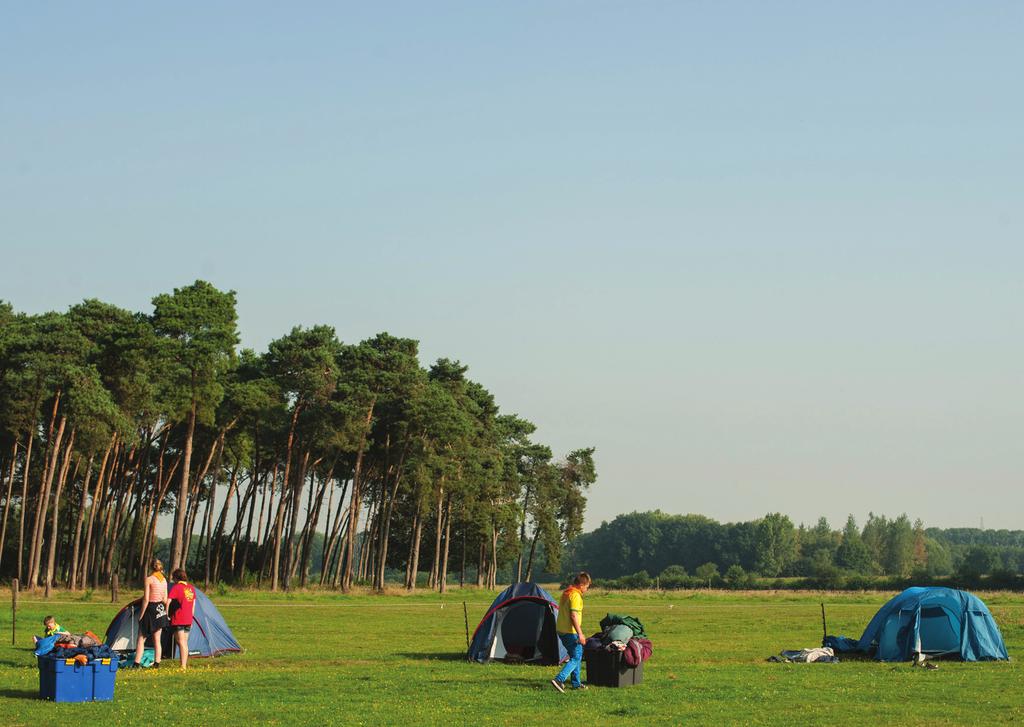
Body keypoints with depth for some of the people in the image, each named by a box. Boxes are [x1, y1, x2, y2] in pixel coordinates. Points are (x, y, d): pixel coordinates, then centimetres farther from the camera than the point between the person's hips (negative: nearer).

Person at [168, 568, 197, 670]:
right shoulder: (191, 587, 12)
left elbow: (168, 601, -15)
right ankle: (185, 664, 16)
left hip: (178, 620, -7)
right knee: (185, 642, 14)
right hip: (188, 620, 7)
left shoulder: (176, 587, -9)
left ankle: (183, 666, -13)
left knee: (181, 642, -9)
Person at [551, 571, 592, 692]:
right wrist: (580, 634, -23)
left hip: (561, 630, 10)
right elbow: (573, 616, -24)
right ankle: (559, 680, -19)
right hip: (571, 632, -10)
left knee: (575, 656, 19)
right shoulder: (575, 595, -17)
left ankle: (576, 684, 22)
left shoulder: (565, 593, 14)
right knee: (576, 658, -6)